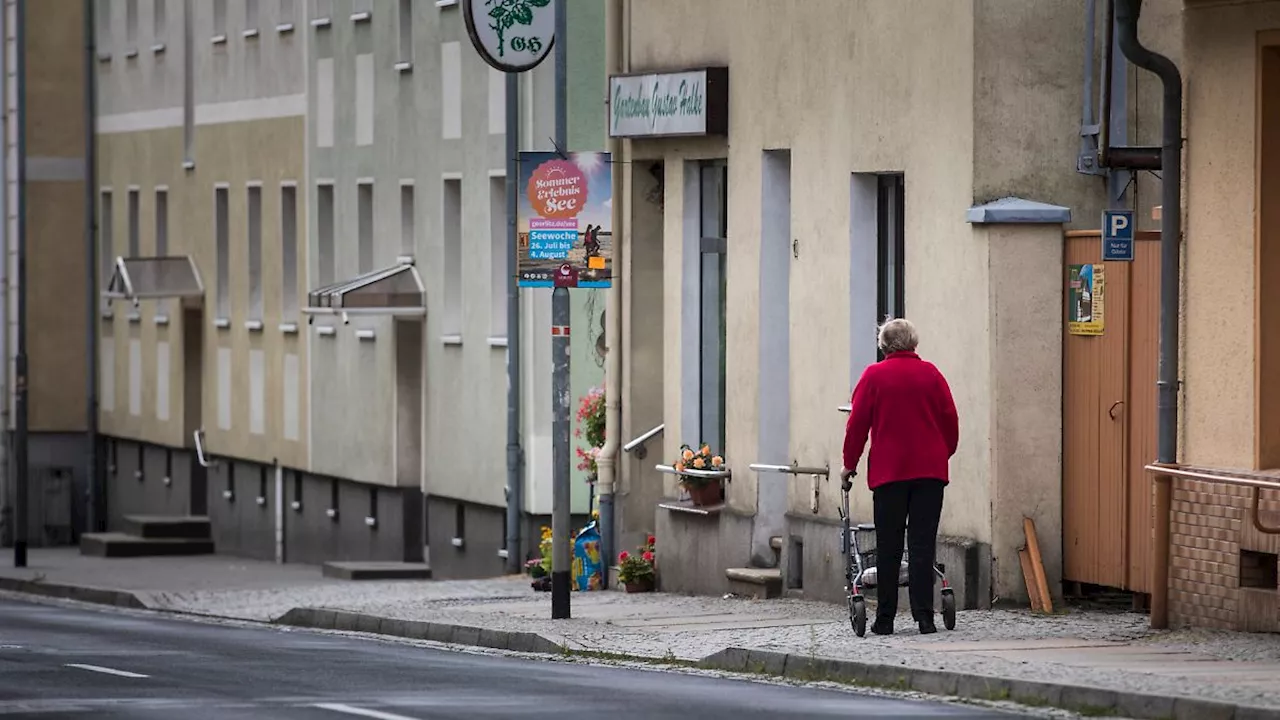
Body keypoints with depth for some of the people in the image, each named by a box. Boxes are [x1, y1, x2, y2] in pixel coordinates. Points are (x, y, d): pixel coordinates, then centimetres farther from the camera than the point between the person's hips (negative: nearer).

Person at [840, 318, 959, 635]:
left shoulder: (874, 376, -1)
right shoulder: (931, 374, 4)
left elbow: (858, 424, 0)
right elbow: (950, 421, 6)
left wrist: (849, 464, 10)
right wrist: (943, 455, 21)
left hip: (888, 472, -1)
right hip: (930, 469, 1)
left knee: (888, 547, 4)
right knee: (923, 545, 0)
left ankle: (885, 619, 5)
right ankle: (924, 617, -6)